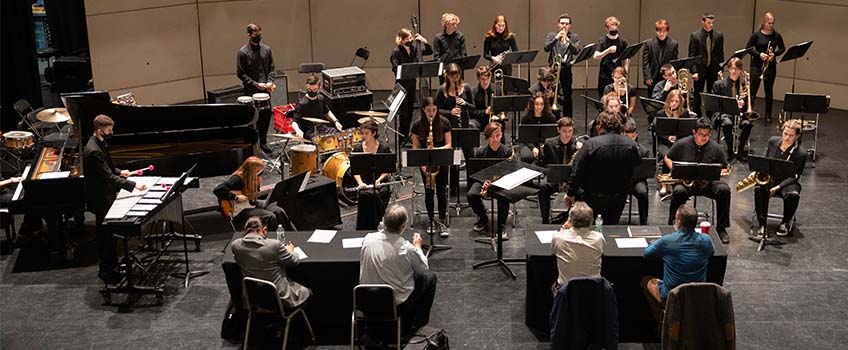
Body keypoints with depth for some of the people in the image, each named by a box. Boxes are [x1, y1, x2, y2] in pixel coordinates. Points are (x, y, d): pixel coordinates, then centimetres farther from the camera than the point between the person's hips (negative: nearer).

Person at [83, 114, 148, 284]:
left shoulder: (99, 144, 5)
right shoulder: (94, 151, -27)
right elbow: (108, 178, -29)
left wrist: (119, 172, 7)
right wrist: (133, 185, -31)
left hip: (106, 196, 10)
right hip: (101, 200, -10)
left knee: (109, 233, 20)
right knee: (105, 235, 1)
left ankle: (112, 265, 33)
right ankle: (106, 271, 12)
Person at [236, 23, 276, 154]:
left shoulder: (266, 49, 6)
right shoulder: (243, 52, -7)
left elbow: (271, 68, 14)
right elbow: (240, 73, -7)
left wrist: (270, 81, -4)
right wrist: (256, 84, -14)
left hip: (265, 89, 4)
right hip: (251, 91, -4)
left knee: (266, 116, 8)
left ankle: (263, 143, 22)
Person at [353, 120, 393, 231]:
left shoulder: (384, 148, 1)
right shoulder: (357, 149, 7)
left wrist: (379, 180, -16)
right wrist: (360, 183, -13)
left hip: (380, 182, -1)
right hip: (364, 182, 1)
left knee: (376, 195, -33)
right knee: (364, 195, -31)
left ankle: (374, 225, -14)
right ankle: (363, 229, -19)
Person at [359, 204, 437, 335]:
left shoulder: (368, 239, -13)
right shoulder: (406, 249, -25)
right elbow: (424, 267, -5)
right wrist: (417, 246, 12)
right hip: (398, 303, -5)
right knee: (430, 277, 18)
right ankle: (417, 325, 28)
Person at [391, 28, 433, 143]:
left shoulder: (415, 47, 3)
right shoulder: (396, 51, -12)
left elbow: (430, 51, 16)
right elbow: (395, 68, -17)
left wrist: (424, 41, 0)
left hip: (412, 82, 6)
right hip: (402, 83, -6)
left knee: (410, 109, 12)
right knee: (404, 111, -4)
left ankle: (406, 136, 23)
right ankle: (402, 139, 3)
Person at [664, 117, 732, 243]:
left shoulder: (715, 148, 2)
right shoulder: (682, 144, -2)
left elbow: (724, 169, 10)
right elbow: (667, 158, 10)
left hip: (708, 183, 2)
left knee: (724, 190, -27)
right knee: (679, 191, -36)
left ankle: (721, 228, -14)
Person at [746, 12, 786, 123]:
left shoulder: (777, 36, 1)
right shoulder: (756, 35, -5)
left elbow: (782, 48, 12)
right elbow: (748, 48, -2)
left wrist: (775, 54, -8)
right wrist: (759, 54, -16)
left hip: (770, 66, 2)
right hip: (756, 65, -2)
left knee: (769, 90, 8)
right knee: (753, 88, -7)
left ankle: (768, 115, 16)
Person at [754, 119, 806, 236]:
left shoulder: (801, 153, -12)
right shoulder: (773, 141, 1)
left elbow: (795, 176, -12)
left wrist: (778, 187, -25)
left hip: (787, 182, -2)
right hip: (768, 177, 2)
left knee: (793, 195, -36)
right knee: (759, 188, -33)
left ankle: (785, 223, -9)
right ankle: (762, 223, -26)